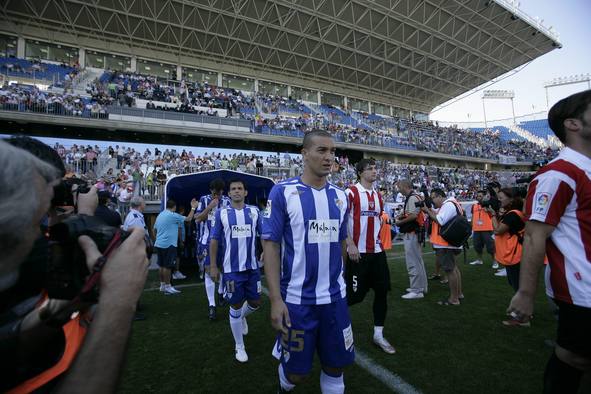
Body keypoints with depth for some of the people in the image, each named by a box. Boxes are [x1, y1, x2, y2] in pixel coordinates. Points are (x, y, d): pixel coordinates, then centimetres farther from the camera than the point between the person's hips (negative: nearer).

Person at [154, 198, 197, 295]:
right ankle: (167, 287, 3)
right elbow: (188, 219, -11)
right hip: (168, 245, -8)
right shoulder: (173, 215, -13)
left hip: (158, 244, 9)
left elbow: (154, 230, 20)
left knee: (162, 265, 14)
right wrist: (193, 208, -1)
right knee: (167, 266, -3)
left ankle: (162, 285, 23)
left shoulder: (160, 215, 12)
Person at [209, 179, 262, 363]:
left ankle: (242, 317, 47)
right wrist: (213, 266, 1)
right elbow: (214, 240, 2)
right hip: (232, 269, -2)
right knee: (235, 307, 7)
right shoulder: (221, 213, -2)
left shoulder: (254, 211, 1)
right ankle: (239, 347, 27)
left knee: (255, 302, 12)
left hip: (252, 266, 2)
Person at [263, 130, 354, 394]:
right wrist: (275, 299, -15)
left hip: (335, 296, 4)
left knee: (336, 365, 15)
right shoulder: (283, 192, -11)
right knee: (297, 371, 13)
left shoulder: (340, 196, 4)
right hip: (296, 299, -4)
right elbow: (270, 245, -11)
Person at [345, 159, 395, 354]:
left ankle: (378, 334, 21)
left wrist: (378, 241, 15)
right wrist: (350, 245, -19)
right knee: (355, 294, 0)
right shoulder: (351, 193, -10)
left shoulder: (378, 195, 13)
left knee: (382, 290, 7)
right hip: (358, 252, -7)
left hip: (377, 251, 7)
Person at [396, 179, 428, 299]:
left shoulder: (412, 198, -17)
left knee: (413, 262, -5)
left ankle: (416, 291, 2)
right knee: (418, 261, 19)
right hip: (413, 233, 11)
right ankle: (422, 286, 32)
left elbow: (413, 215, -25)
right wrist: (401, 216, 6)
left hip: (411, 234, -11)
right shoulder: (413, 197, 15)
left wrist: (400, 222, -13)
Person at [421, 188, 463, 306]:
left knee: (450, 269, -4)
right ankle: (458, 293, 33)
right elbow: (436, 214, 13)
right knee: (453, 267, 20)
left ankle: (453, 299, 4)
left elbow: (440, 221, -25)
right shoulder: (448, 204, 18)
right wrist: (428, 208, -2)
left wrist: (427, 210, -18)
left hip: (446, 244, -11)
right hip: (449, 243, 11)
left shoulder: (448, 205, -16)